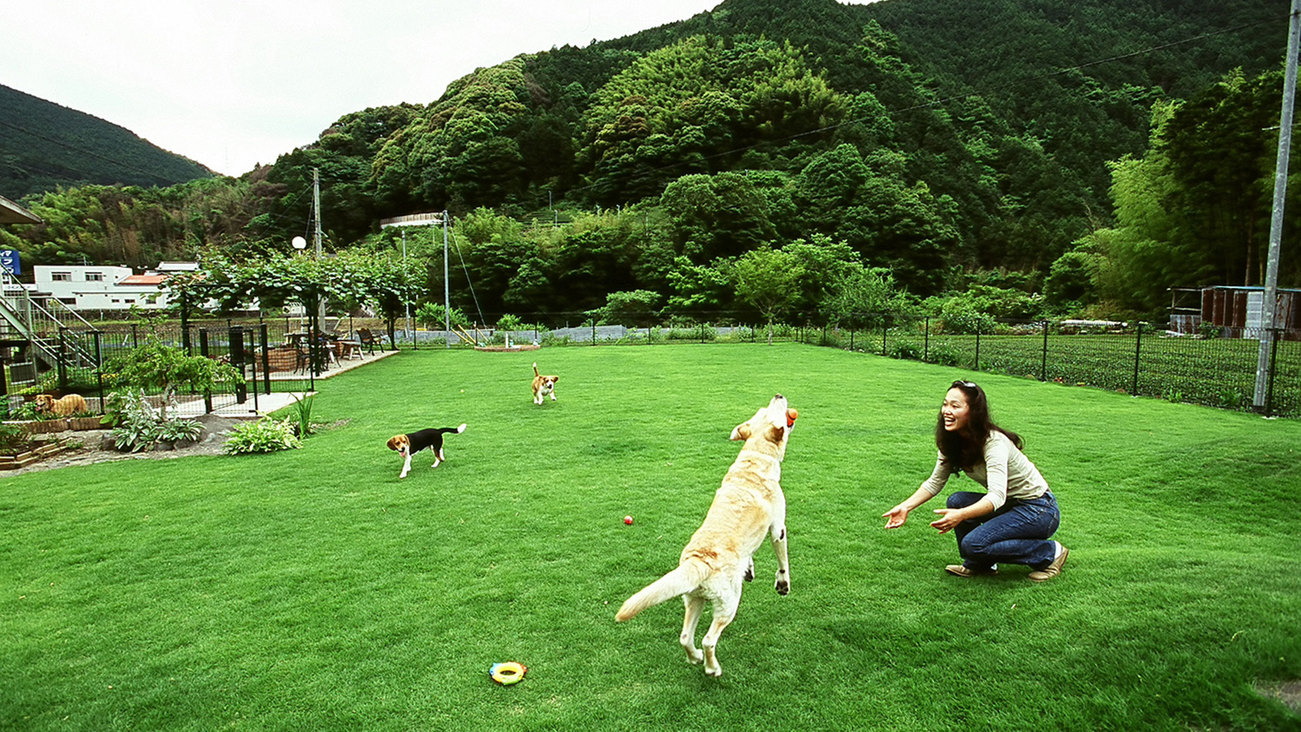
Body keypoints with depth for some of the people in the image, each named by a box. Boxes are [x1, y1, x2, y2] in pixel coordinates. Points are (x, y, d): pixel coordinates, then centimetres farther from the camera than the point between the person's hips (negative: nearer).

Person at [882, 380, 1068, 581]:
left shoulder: (994, 443, -27)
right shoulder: (953, 442, -5)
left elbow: (997, 496, -37)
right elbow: (935, 482, 3)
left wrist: (960, 515, -53)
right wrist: (906, 506, -11)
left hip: (1040, 510, -7)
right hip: (1010, 504, 7)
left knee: (973, 544, -22)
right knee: (957, 500, -14)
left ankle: (1050, 552, -2)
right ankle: (979, 565, 5)